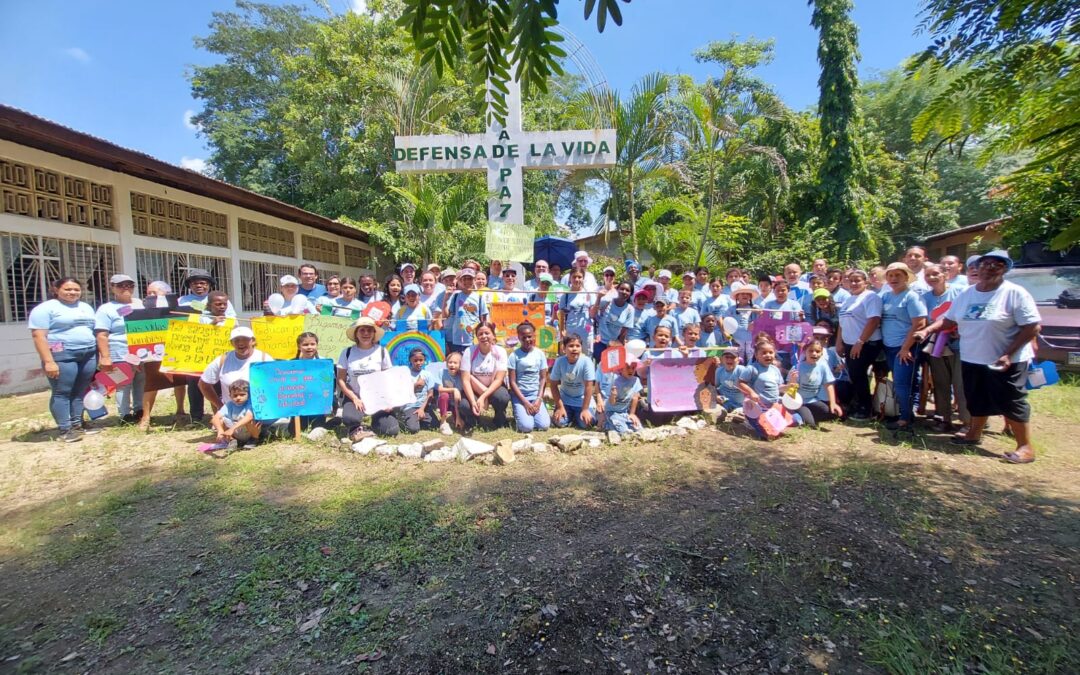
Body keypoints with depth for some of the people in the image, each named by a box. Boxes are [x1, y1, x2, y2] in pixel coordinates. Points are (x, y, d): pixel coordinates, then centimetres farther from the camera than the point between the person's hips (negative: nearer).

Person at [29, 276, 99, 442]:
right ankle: (65, 429, 2)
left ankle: (77, 423, 18)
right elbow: (39, 336, -10)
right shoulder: (45, 308, -3)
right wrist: (48, 361, -18)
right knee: (62, 392, -2)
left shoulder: (86, 307, 17)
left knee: (80, 391, 10)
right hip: (62, 356, -6)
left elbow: (96, 332, 20)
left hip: (89, 355, 6)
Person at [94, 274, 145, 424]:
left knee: (142, 384, 13)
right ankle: (125, 416, 9)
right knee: (123, 386, 2)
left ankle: (140, 412, 24)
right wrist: (105, 357, -16)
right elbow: (102, 336, -9)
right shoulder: (106, 309, -3)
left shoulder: (140, 304, 14)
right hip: (121, 356, -5)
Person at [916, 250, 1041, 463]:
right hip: (971, 360, 5)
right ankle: (974, 435, 33)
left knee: (1011, 403, 0)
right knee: (977, 401, 18)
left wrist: (1009, 354, -21)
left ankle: (1025, 447, 11)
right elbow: (949, 320, 13)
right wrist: (927, 330, -6)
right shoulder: (966, 294, 7)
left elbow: (1033, 326, -13)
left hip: (1006, 362, -5)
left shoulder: (1015, 293, -10)